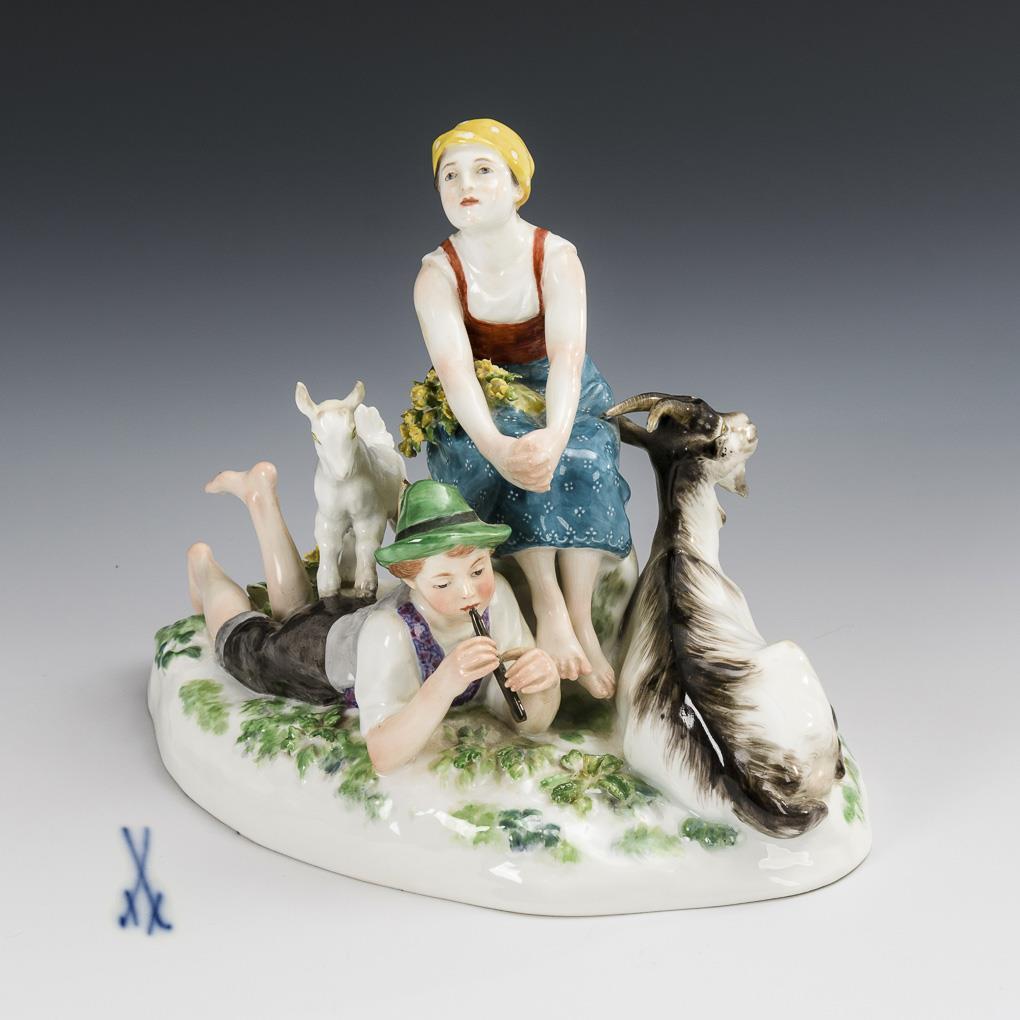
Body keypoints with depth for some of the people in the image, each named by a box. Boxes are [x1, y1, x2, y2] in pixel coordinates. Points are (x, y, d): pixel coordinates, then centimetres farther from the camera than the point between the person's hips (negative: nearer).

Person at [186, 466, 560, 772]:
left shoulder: (496, 595, -34)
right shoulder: (388, 630, -47)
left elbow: (532, 723, -30)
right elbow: (384, 756, -49)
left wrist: (541, 680, -52)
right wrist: (443, 684, -64)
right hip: (314, 654, -5)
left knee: (297, 612, 35)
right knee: (244, 640, 29)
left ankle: (260, 490, 47)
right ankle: (204, 566, 51)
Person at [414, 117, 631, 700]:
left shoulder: (557, 257, -17)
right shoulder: (437, 275, -15)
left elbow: (566, 355, -32)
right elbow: (454, 367, -32)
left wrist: (555, 434, -54)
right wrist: (496, 445, -53)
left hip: (560, 395, 0)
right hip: (478, 411, 0)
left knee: (583, 457, -33)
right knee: (513, 462, -34)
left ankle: (581, 616, -30)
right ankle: (549, 607, -32)